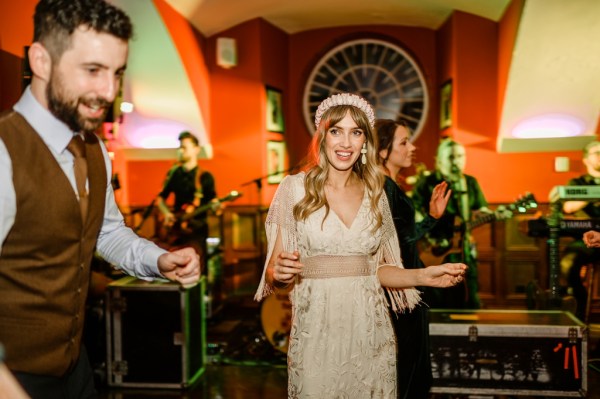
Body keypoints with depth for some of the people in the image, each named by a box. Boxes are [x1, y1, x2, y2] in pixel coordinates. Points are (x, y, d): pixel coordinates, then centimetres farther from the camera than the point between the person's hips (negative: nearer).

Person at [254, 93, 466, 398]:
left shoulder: (375, 193, 7)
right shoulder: (295, 187, -3)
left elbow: (377, 269, 11)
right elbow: (273, 270, -2)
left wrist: (424, 276, -3)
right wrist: (280, 273, -23)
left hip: (370, 331, 3)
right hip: (316, 330, -3)